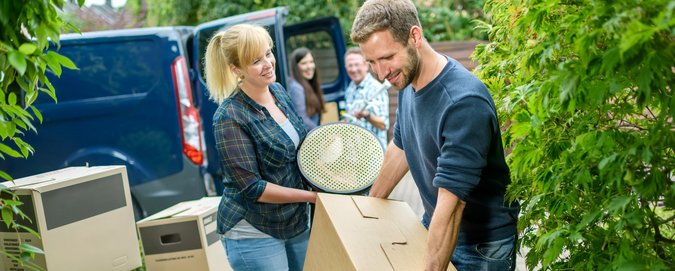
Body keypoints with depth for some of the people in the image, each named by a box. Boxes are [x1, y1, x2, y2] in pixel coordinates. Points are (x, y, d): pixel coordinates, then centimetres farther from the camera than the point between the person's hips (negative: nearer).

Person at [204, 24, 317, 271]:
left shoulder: (278, 91, 1)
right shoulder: (230, 117, -20)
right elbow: (251, 188, -21)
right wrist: (314, 196, -17)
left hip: (296, 222, 7)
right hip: (253, 233, -7)